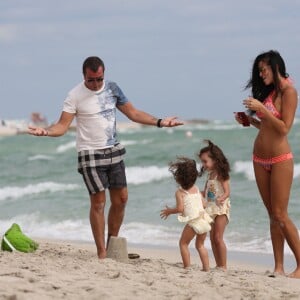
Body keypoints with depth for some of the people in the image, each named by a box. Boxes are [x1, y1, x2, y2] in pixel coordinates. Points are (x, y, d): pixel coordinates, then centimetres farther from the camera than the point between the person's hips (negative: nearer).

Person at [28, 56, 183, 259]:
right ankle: (102, 252, -3)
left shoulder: (112, 88, 4)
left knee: (121, 198, 5)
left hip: (114, 151, 5)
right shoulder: (76, 96, -10)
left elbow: (133, 113, 11)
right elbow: (63, 125, -14)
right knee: (98, 201, -7)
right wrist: (46, 131, -34)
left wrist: (159, 122, 6)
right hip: (91, 154, -5)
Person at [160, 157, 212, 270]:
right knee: (200, 245, 19)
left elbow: (180, 208, -9)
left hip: (193, 222, -6)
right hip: (204, 220, 6)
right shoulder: (196, 189, 16)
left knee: (183, 243, 9)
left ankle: (187, 267, 3)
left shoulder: (180, 192, -3)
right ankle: (206, 267, 14)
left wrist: (169, 211, 8)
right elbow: (203, 203, 16)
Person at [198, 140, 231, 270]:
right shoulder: (210, 175, 13)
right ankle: (218, 265, 12)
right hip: (211, 208, 8)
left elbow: (227, 192, -19)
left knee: (218, 238, -12)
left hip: (221, 208, -8)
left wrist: (221, 199, -38)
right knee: (213, 238, 7)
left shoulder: (221, 175, -11)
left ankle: (223, 266, -8)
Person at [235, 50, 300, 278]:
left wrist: (261, 109, -19)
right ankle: (279, 267, 5)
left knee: (280, 215, -9)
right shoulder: (268, 91, 14)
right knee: (272, 215, 5)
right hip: (260, 159, 8)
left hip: (280, 159, -8)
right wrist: (250, 120, 3)